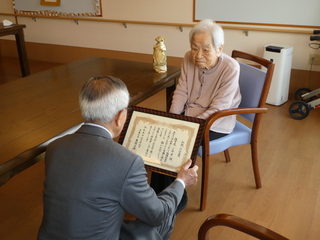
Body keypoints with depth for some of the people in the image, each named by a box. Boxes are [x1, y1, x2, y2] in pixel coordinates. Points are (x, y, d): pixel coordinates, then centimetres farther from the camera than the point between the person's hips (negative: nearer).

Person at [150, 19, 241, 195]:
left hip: (215, 124, -5)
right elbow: (181, 93, -3)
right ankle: (157, 193, 1)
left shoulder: (230, 68, -21)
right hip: (189, 115, 5)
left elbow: (217, 110, -23)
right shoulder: (189, 59, -6)